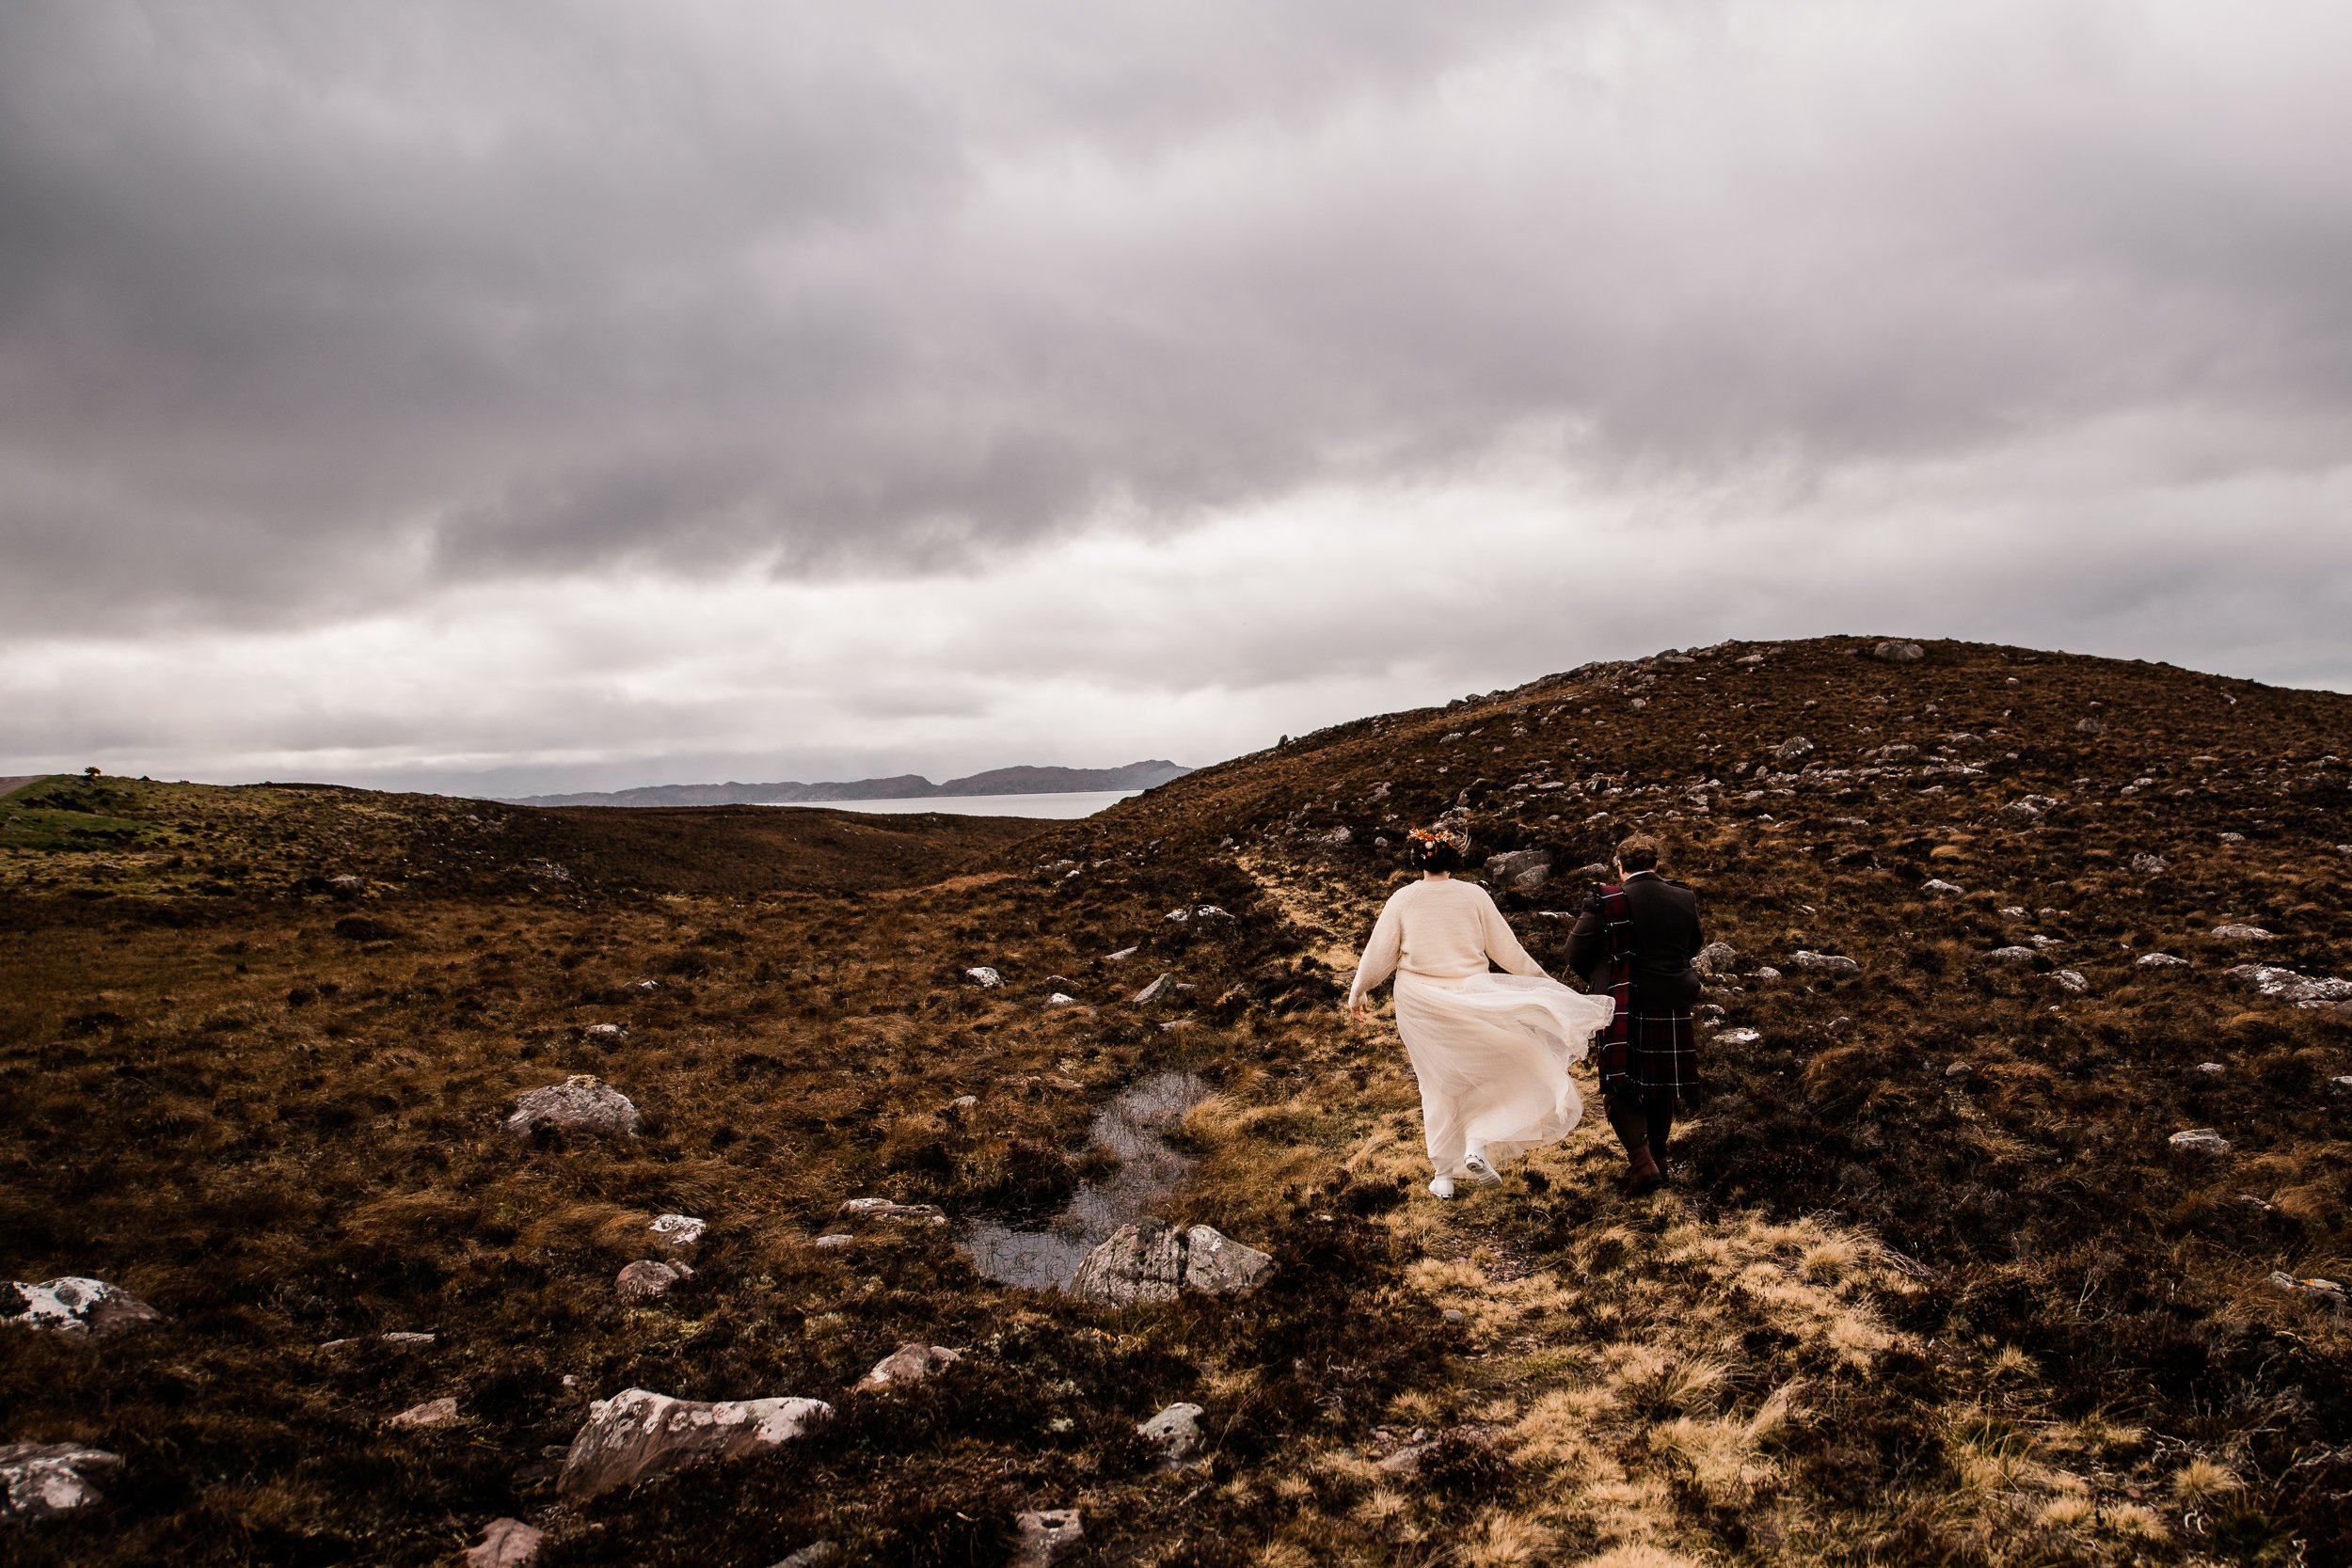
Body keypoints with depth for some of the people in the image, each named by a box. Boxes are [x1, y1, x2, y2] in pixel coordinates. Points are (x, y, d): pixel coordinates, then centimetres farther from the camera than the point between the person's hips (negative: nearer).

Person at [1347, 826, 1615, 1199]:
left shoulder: (1402, 899, -4)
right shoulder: (1474, 896, -5)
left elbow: (1378, 955, -2)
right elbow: (1507, 950, 0)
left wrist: (1357, 993, 14)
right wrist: (1547, 983, 12)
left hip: (1420, 1005, 2)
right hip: (1470, 1000, -2)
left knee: (1438, 1087, 14)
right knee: (1493, 1069, 17)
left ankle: (1443, 1175, 18)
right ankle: (1477, 1145, -2)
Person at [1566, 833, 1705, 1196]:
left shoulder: (1605, 902, -13)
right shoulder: (1684, 900, -1)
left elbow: (1576, 954, -9)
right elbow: (1693, 947, 15)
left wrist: (1600, 982, 10)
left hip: (1624, 1009, -4)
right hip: (1673, 1008, 4)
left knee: (1621, 1089, 8)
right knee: (1662, 1086, 20)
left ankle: (1642, 1163, -5)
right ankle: (1658, 1157, 31)